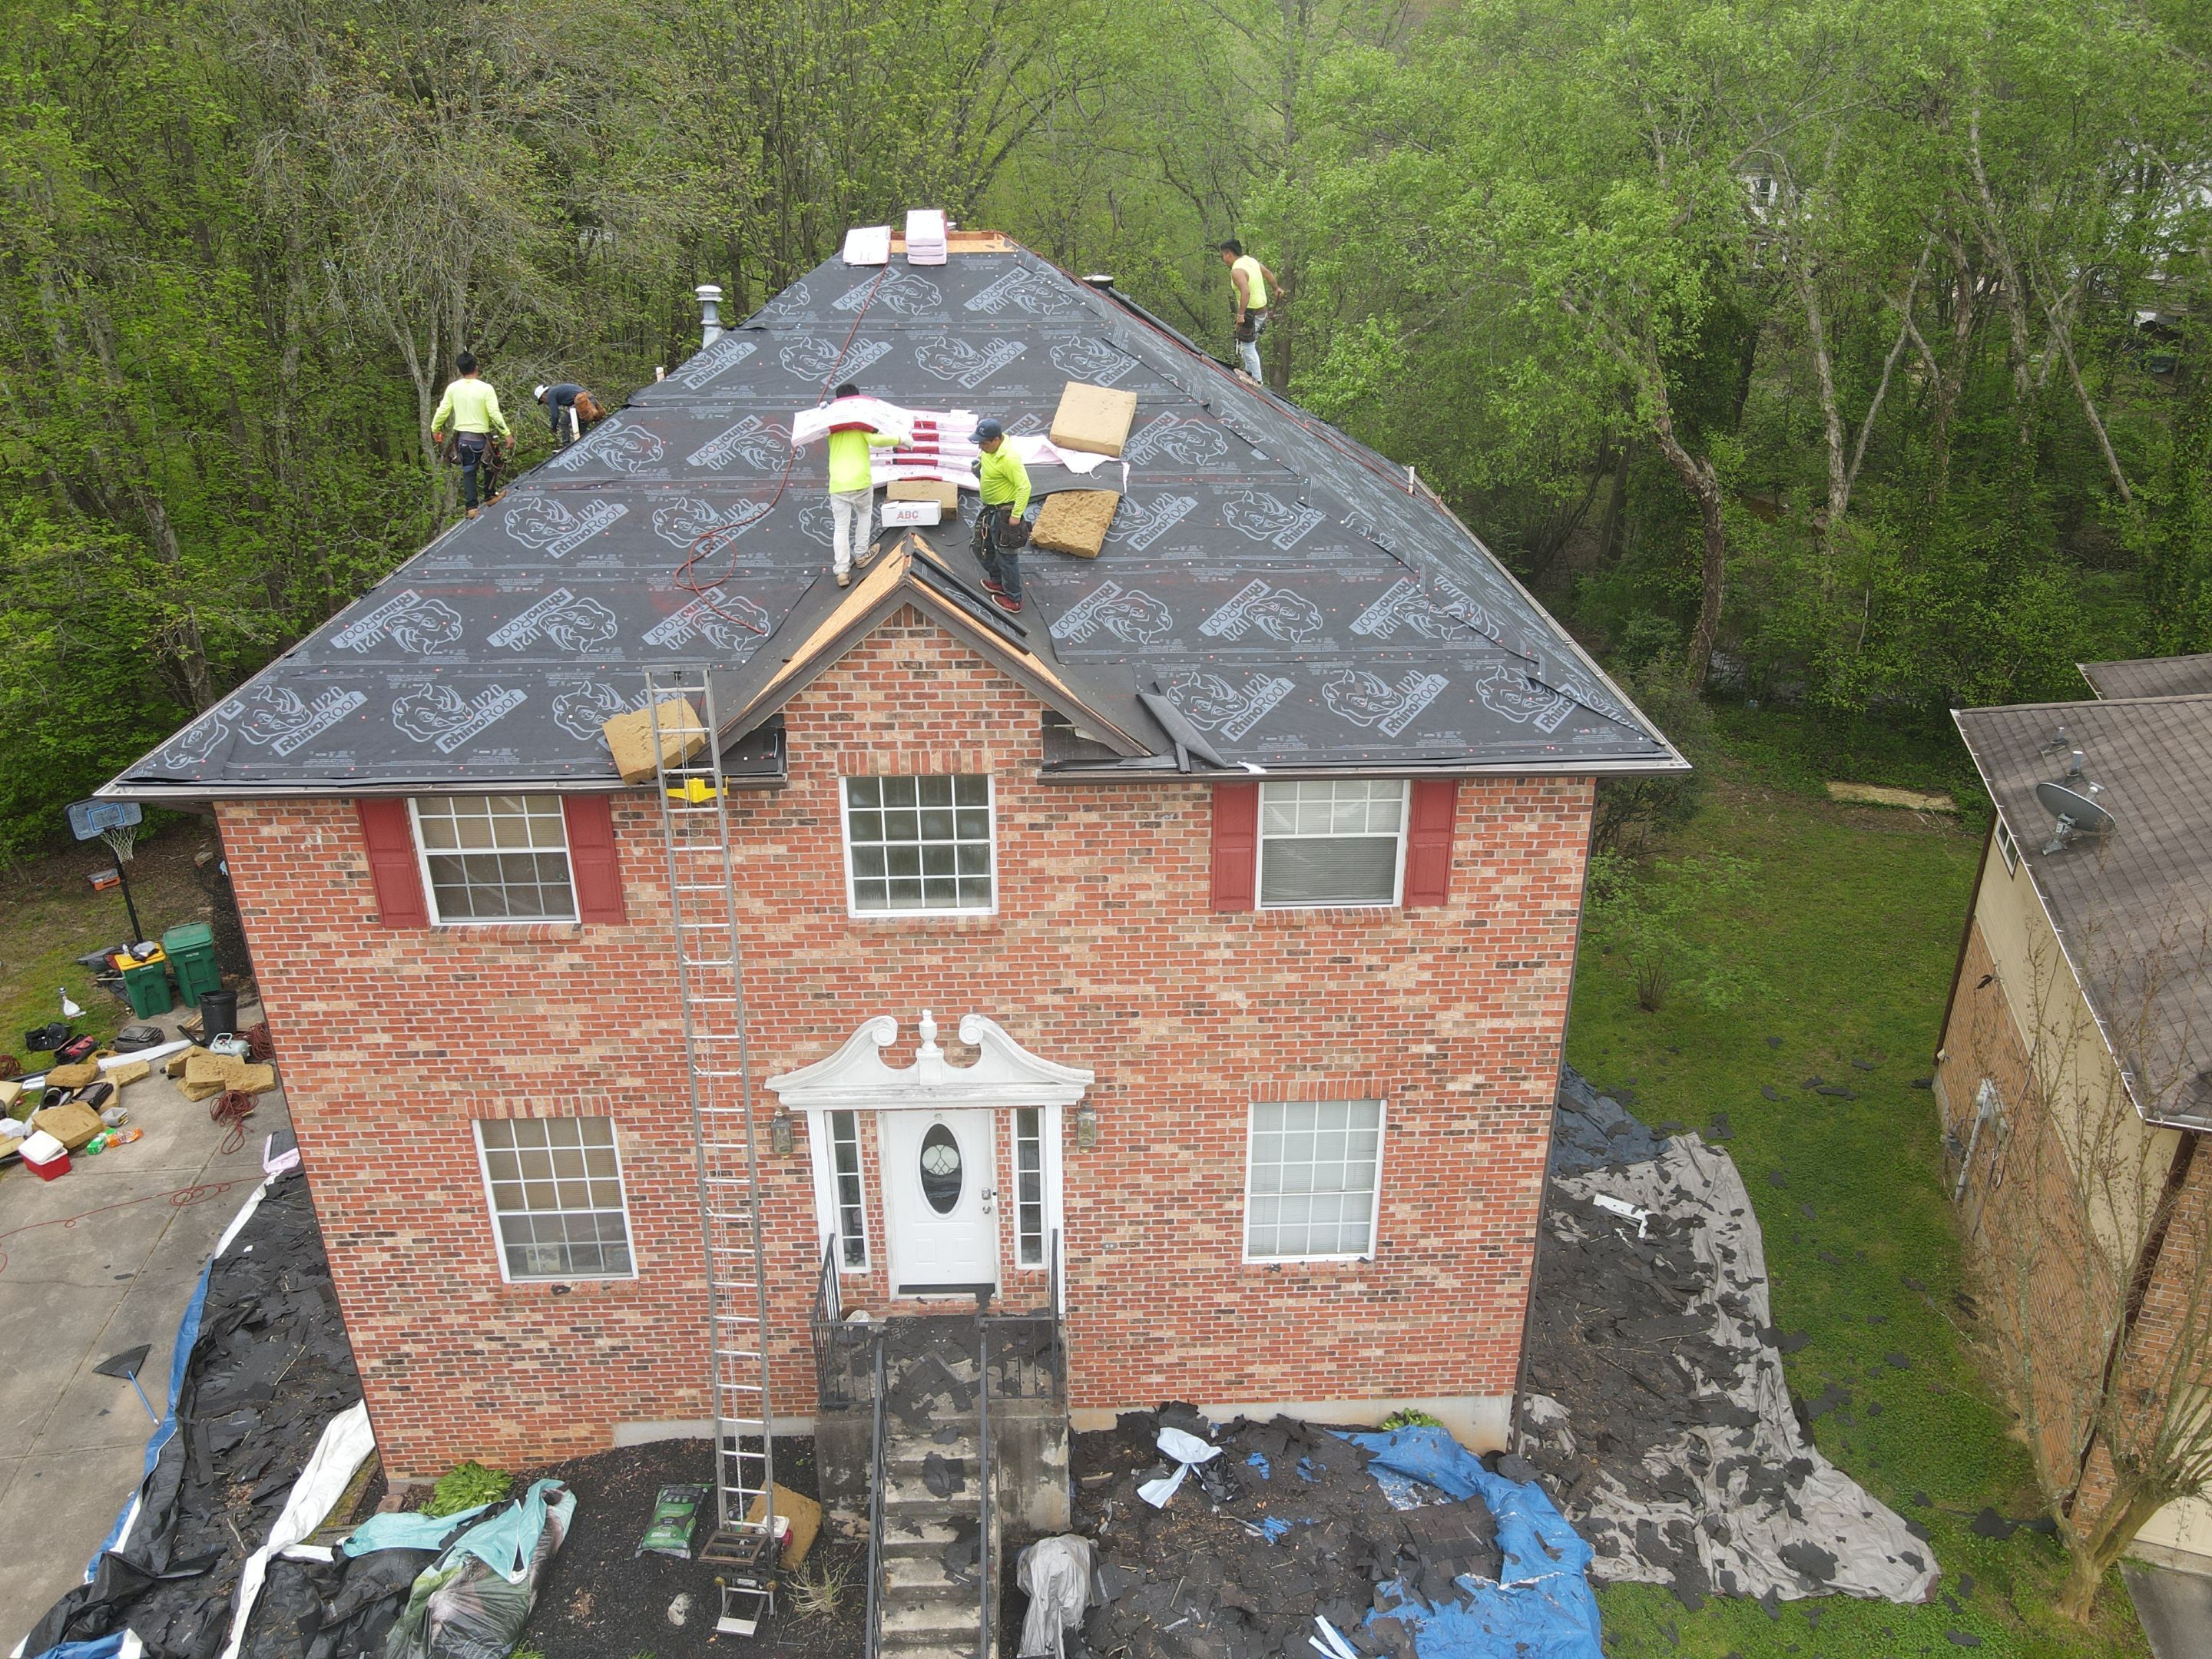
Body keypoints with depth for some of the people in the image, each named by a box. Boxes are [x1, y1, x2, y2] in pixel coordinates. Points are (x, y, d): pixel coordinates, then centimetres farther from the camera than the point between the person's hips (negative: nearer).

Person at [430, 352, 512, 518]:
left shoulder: (453, 388, -1)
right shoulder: (485, 388, -13)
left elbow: (442, 411, 2)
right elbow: (495, 414, -17)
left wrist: (434, 429, 17)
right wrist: (508, 434, -12)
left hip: (462, 437, 3)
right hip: (481, 437, -3)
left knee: (468, 472, 10)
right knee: (491, 466, 22)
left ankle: (471, 508, 5)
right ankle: (489, 497, 29)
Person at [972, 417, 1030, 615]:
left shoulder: (1008, 458, -31)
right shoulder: (988, 449, -3)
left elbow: (1024, 487, -29)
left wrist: (1016, 515, -27)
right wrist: (978, 467, -1)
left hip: (1004, 512, -10)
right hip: (990, 509, 10)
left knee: (1005, 555, 2)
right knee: (983, 547, 24)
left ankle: (1013, 599, 15)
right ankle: (998, 582, 45)